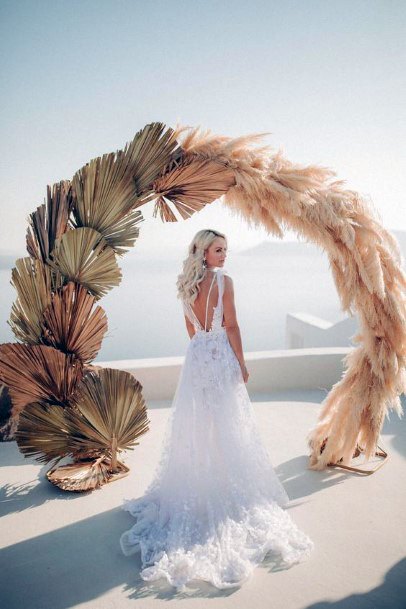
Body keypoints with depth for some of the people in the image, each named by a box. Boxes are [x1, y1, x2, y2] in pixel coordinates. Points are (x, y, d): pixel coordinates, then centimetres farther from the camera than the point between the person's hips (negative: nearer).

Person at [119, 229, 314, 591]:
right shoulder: (223, 279, -13)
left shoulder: (187, 283, 5)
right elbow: (231, 326, -14)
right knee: (225, 426, 6)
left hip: (196, 356, 6)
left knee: (195, 422, 16)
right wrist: (242, 363, -7)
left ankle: (194, 486, 31)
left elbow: (191, 327, 11)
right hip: (221, 356, -6)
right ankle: (227, 486, 18)